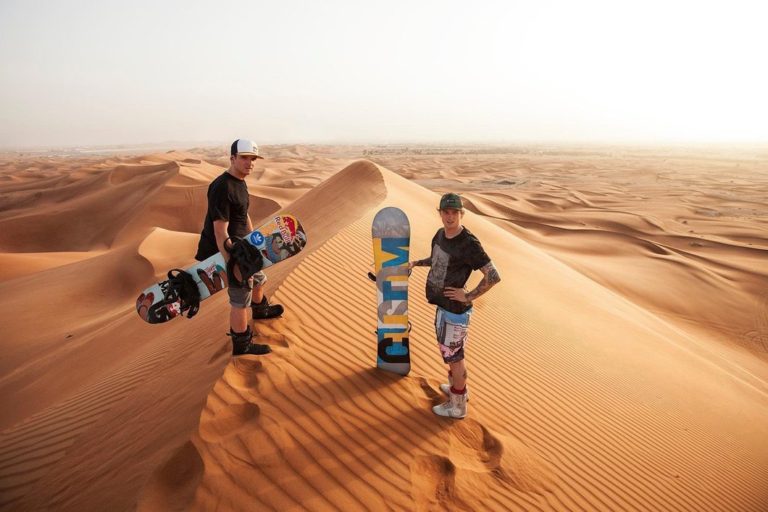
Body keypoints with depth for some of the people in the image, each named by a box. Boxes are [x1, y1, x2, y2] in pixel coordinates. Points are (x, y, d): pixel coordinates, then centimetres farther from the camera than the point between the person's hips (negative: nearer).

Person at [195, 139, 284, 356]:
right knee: (241, 298, -1)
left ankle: (261, 309, 58)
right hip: (227, 251, -10)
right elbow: (220, 231, -27)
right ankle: (242, 345, 15)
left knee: (258, 279, 29)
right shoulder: (223, 188, -24)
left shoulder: (240, 183, 8)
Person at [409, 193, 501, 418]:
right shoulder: (441, 234, 2)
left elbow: (493, 276, -27)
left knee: (453, 355, 6)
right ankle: (458, 388, 47)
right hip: (443, 304, 9)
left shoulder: (469, 244, -25)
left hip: (455, 309, -9)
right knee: (447, 348, 25)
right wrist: (417, 262, 13)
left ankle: (457, 406, 24)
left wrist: (469, 296, -21)